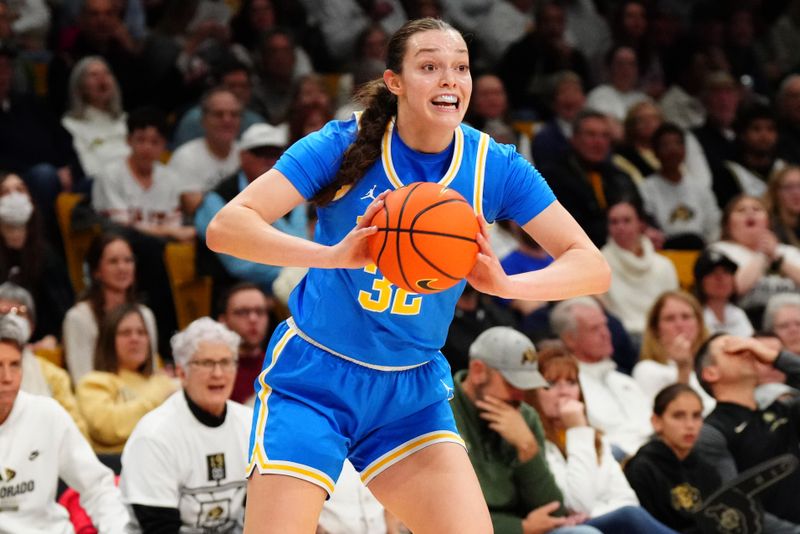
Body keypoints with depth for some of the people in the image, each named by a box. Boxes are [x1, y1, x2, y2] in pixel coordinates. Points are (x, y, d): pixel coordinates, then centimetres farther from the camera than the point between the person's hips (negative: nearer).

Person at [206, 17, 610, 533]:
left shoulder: (496, 166, -8)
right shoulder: (344, 145, -15)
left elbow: (593, 267, -13)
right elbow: (225, 227, -24)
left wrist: (505, 283, -33)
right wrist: (335, 254, -40)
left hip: (412, 394, 3)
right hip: (313, 380, -3)